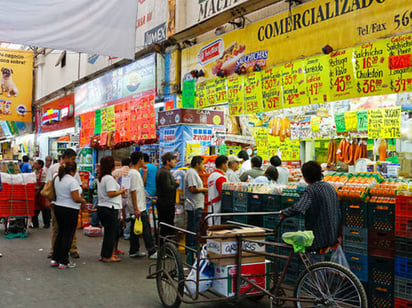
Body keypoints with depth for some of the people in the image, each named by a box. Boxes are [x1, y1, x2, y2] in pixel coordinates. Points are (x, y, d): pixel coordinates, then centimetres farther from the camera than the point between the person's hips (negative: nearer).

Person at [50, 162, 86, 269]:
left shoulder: (57, 179, 7)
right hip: (70, 211, -8)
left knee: (60, 233, 18)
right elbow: (76, 198, -23)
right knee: (68, 235, 1)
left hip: (58, 208, 8)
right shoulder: (72, 181, -18)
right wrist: (83, 201, -3)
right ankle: (63, 262, 7)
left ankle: (54, 259, 21)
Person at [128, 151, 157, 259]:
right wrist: (136, 209, -23)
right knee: (146, 230, -5)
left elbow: (141, 185, 24)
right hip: (139, 208, -10)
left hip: (137, 208, 10)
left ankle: (134, 251, 20)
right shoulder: (134, 173, -18)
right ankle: (152, 252, -1)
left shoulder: (133, 172, 13)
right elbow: (133, 191, -22)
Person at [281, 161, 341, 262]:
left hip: (318, 237, -8)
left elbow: (298, 208, -33)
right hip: (332, 235, 8)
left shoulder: (311, 190, -17)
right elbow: (337, 212, 16)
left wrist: (283, 213, -15)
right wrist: (338, 234, 24)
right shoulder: (330, 186, 9)